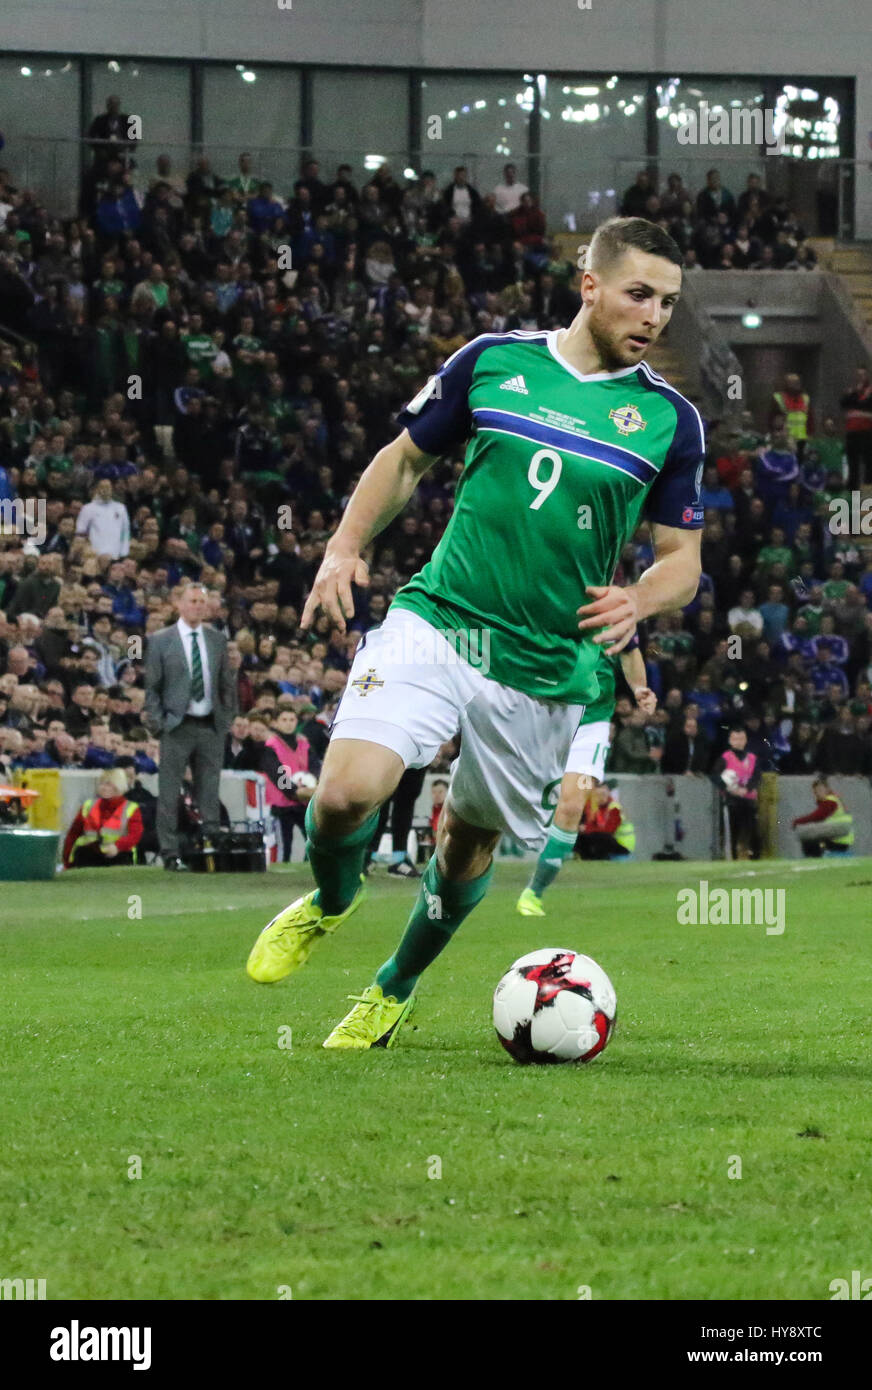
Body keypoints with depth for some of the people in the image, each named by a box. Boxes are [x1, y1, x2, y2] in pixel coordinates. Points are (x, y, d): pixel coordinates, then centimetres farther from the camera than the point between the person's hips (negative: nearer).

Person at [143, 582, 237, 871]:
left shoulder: (217, 640, 12)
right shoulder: (160, 641, 2)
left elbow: (227, 683, 17)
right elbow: (151, 686, 2)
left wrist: (228, 717, 8)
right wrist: (156, 722, -6)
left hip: (211, 726, 3)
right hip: (177, 728, -3)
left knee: (209, 793, 3)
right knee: (169, 794, -4)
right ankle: (170, 854, 0)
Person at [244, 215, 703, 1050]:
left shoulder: (669, 420, 3)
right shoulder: (494, 361, 3)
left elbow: (682, 559, 8)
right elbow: (406, 458, 14)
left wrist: (637, 602, -15)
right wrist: (345, 546, -1)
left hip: (546, 668, 2)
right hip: (437, 624, -2)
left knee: (470, 842, 11)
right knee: (346, 794, -21)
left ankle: (394, 991, 38)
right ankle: (330, 901, 13)